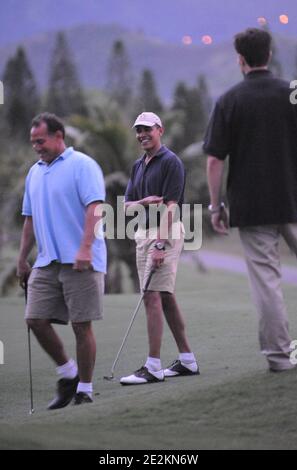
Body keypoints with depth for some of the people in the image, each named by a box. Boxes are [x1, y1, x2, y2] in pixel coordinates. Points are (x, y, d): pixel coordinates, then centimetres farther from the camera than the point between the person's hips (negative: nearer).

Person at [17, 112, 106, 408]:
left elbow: (94, 207, -15)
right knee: (35, 320, -3)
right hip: (46, 262, 7)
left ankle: (84, 389, 7)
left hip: (80, 262, -6)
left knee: (82, 326, -3)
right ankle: (68, 373, 15)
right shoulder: (34, 173, 18)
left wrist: (85, 249, -25)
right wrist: (22, 258, 20)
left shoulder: (82, 165, -5)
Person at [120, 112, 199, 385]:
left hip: (165, 232, -9)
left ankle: (153, 367, -19)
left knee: (153, 296, -16)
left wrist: (160, 245, -23)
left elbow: (170, 205, -17)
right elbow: (127, 205, 12)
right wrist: (145, 201, -11)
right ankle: (187, 360, 15)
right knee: (166, 297, 10)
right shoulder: (138, 166, 16)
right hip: (143, 233, 9)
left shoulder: (171, 162, -9)